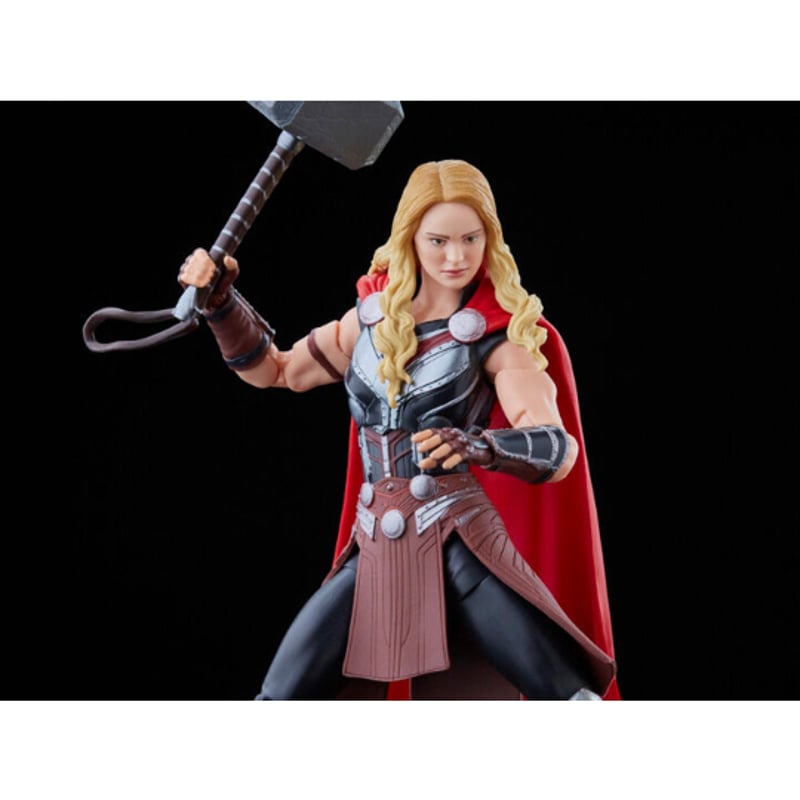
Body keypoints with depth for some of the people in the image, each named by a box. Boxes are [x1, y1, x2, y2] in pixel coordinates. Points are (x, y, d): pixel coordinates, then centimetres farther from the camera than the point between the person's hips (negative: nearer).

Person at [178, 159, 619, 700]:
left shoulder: (496, 336, -2)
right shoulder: (374, 316, 10)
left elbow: (559, 448, -15)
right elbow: (273, 369, 23)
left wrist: (478, 446, -35)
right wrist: (220, 300, 8)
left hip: (460, 548, -4)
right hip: (375, 554, 4)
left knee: (566, 695, -14)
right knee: (283, 697, 2)